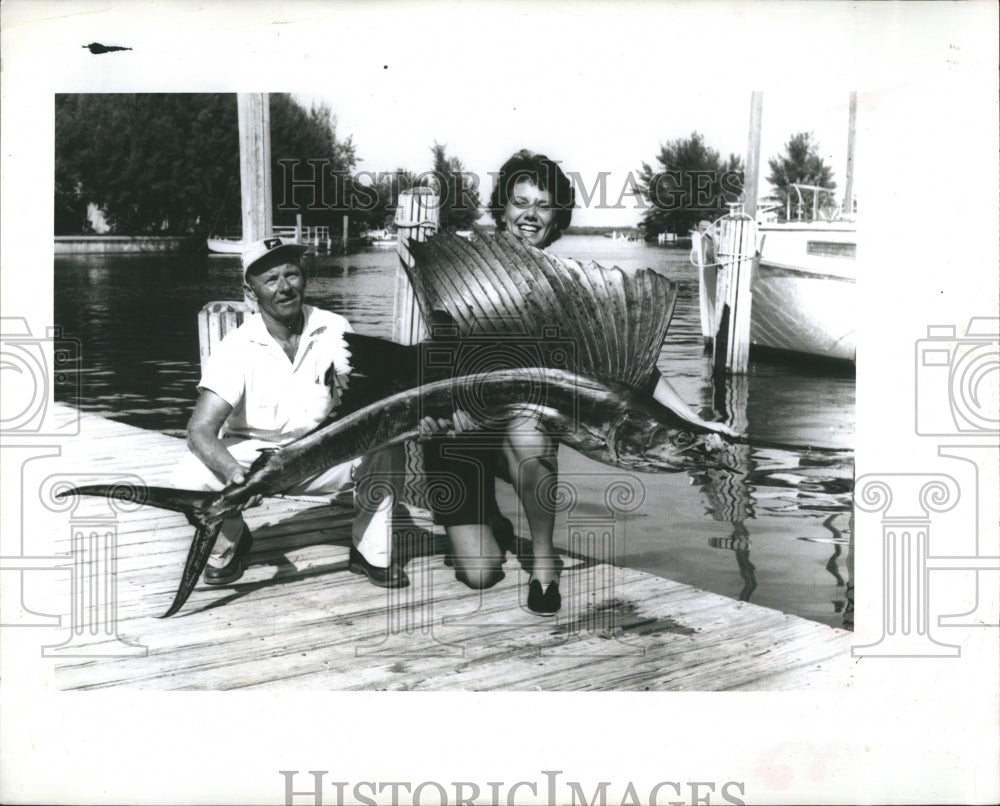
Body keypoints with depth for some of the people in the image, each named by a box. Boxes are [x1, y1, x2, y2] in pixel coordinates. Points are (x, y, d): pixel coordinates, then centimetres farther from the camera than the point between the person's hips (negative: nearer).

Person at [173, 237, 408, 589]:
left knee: (383, 449, -24)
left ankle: (372, 553, -5)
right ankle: (229, 544, 6)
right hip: (251, 453, -1)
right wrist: (236, 473, -45)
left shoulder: (335, 330, -11)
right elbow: (200, 430, -25)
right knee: (191, 479, -28)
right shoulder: (236, 348, -18)